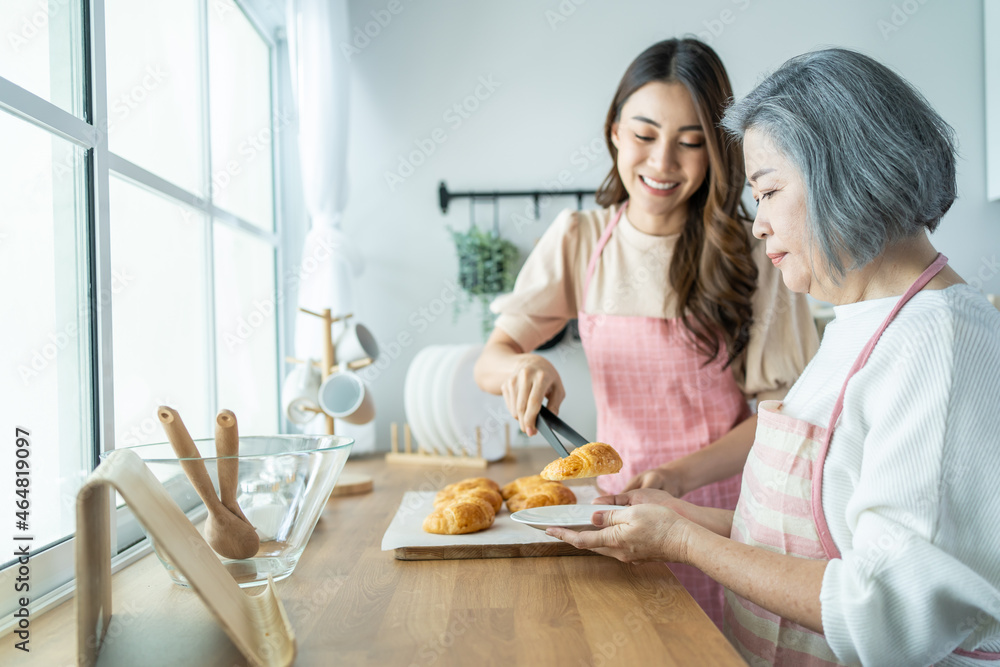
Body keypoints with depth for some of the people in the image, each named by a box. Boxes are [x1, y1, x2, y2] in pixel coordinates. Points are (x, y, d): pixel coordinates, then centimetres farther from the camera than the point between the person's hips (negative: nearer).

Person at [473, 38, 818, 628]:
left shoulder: (750, 252, -10)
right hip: (624, 496, 2)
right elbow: (489, 362, -2)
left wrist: (683, 474, -24)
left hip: (727, 508, -1)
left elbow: (782, 409, -8)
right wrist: (521, 366, -25)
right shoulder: (579, 240, -2)